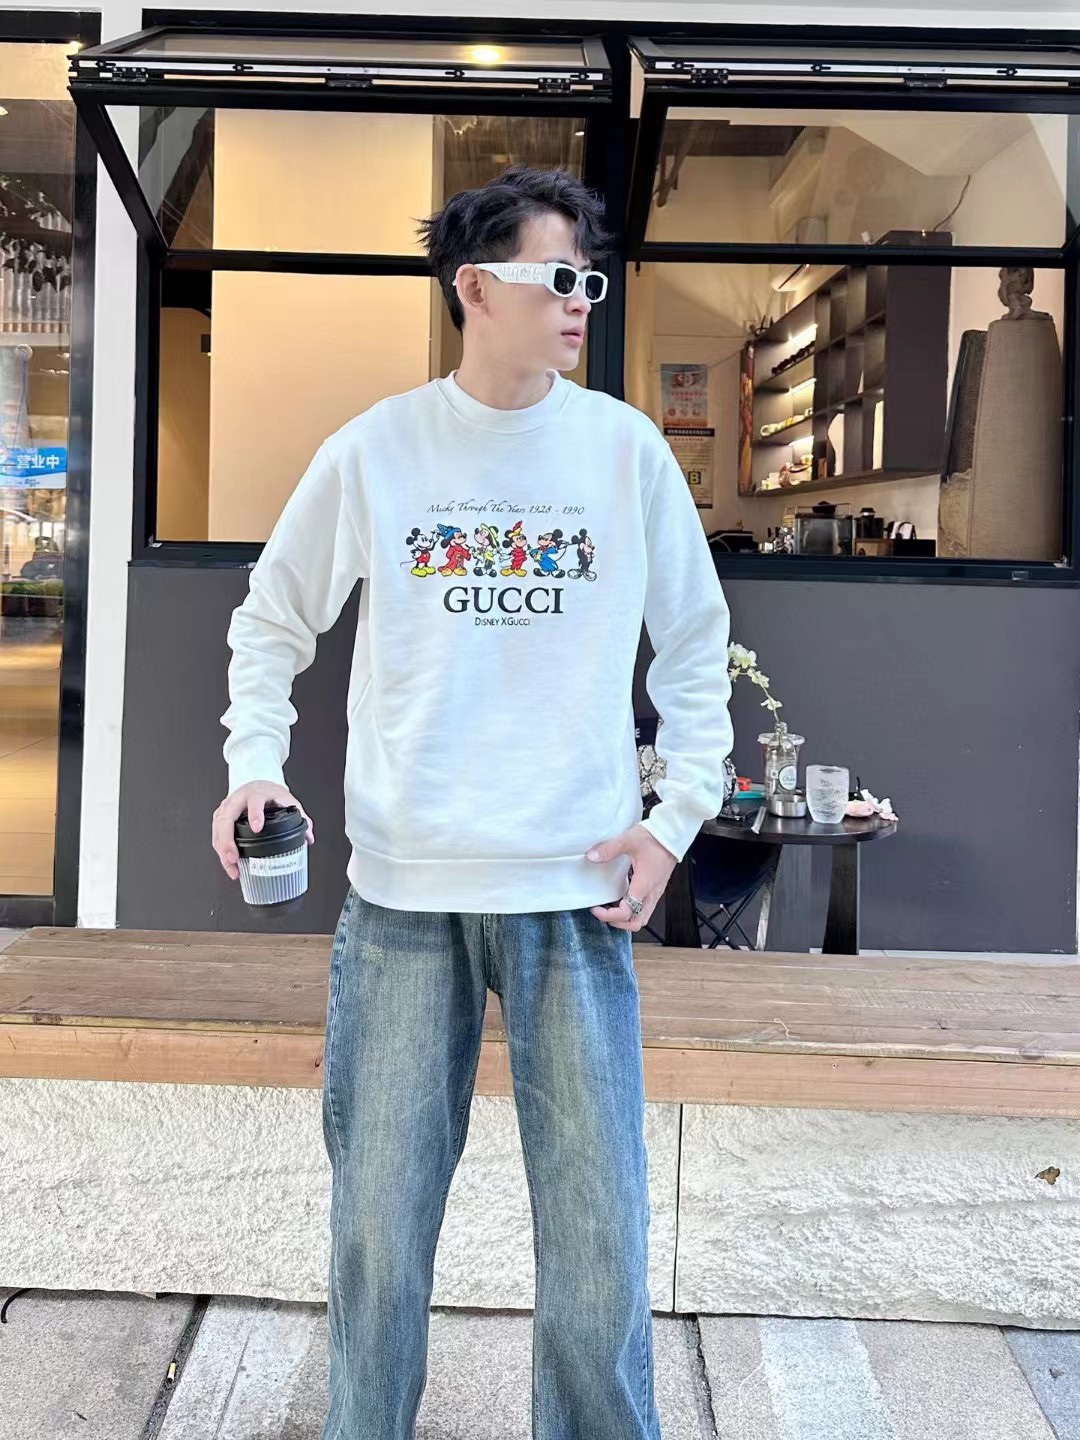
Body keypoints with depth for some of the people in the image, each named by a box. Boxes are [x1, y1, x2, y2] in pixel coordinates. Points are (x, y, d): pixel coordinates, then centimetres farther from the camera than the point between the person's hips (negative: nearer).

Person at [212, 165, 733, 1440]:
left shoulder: (626, 449, 3)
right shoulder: (372, 450, 1)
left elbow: (694, 649, 12)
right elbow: (271, 620, 13)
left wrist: (675, 818, 4)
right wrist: (254, 763, -2)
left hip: (577, 894, 0)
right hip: (401, 894, 0)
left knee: (600, 1228, 4)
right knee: (378, 1224, 10)